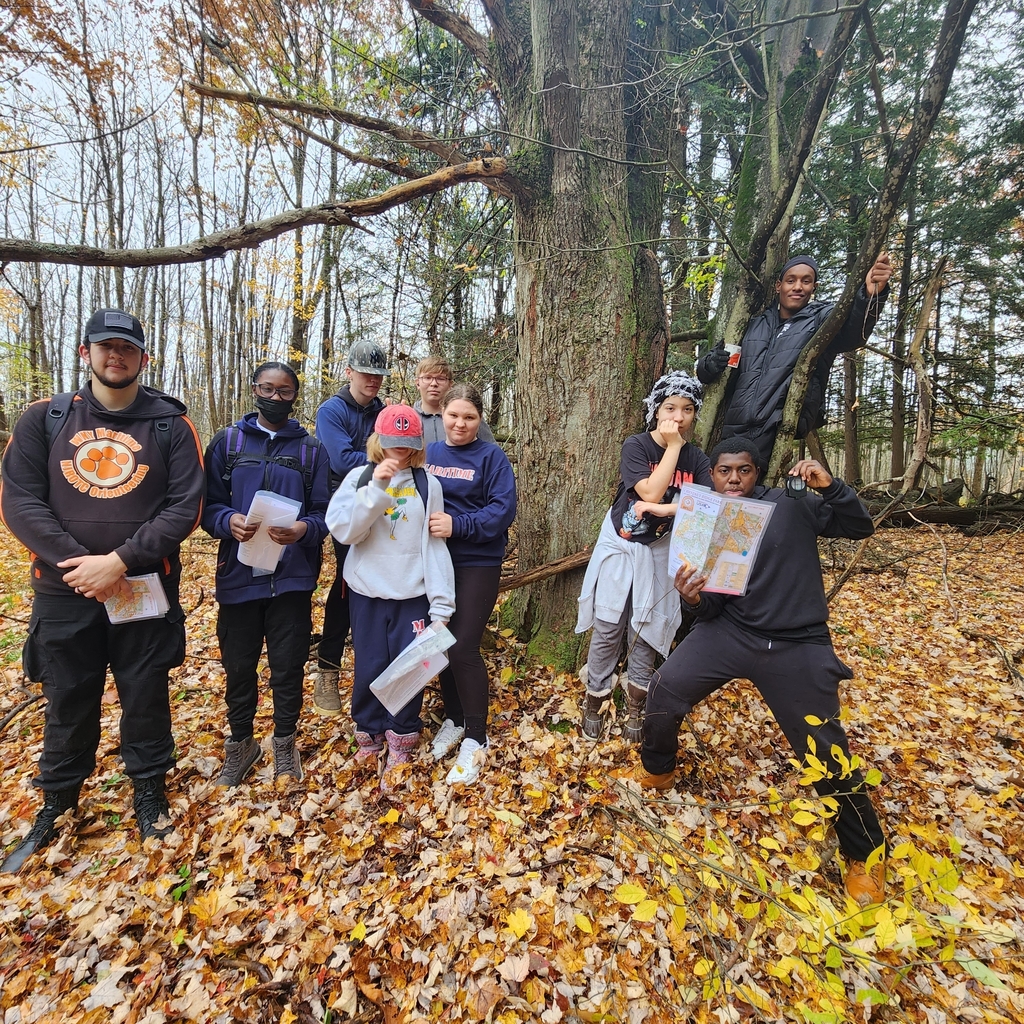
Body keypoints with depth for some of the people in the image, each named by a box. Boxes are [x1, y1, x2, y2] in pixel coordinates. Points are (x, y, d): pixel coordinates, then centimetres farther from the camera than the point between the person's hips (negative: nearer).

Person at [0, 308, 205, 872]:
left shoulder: (170, 424, -1)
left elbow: (185, 506, -9)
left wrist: (120, 561, -17)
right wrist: (78, 562, -15)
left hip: (146, 590, -1)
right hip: (64, 593, 2)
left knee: (146, 696, 11)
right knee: (68, 699, 15)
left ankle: (149, 789, 34)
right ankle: (56, 803, 38)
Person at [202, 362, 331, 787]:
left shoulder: (311, 449, 6)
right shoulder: (227, 442, 7)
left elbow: (324, 512, 1)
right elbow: (209, 505, 3)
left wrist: (305, 529, -20)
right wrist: (229, 521, -18)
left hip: (293, 577, 0)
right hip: (239, 575, 1)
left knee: (289, 665, 8)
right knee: (239, 666, 12)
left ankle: (285, 743, 30)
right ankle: (240, 743, 34)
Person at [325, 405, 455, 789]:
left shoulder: (428, 483, 0)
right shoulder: (359, 477, 0)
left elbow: (435, 544, -2)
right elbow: (342, 530, -12)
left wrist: (441, 603, -6)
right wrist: (375, 487, -22)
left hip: (413, 594, 0)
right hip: (367, 591, 1)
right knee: (369, 668, 9)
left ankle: (400, 743, 22)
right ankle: (370, 735, 34)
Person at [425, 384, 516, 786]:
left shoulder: (492, 457, -5)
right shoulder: (427, 453, 8)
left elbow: (503, 509, -14)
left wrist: (457, 525, -24)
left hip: (477, 564, -5)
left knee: (463, 648, -8)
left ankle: (475, 739, 10)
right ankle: (454, 718, 34)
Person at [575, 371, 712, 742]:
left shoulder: (697, 460, -2)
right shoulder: (636, 445, -12)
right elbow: (651, 492, -25)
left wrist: (664, 509, -28)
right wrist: (673, 446, -21)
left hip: (661, 549, 3)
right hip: (620, 544, -3)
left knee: (647, 627, 7)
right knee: (608, 625, -1)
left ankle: (636, 706, 22)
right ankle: (595, 701, 15)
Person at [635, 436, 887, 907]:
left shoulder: (791, 504, -4)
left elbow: (861, 526, 1)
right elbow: (713, 608, 1)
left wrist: (829, 486, -16)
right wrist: (694, 598, -24)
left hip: (797, 644, -2)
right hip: (730, 630, 2)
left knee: (826, 753, 2)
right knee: (666, 688, -13)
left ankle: (865, 853, 30)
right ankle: (656, 769, 18)